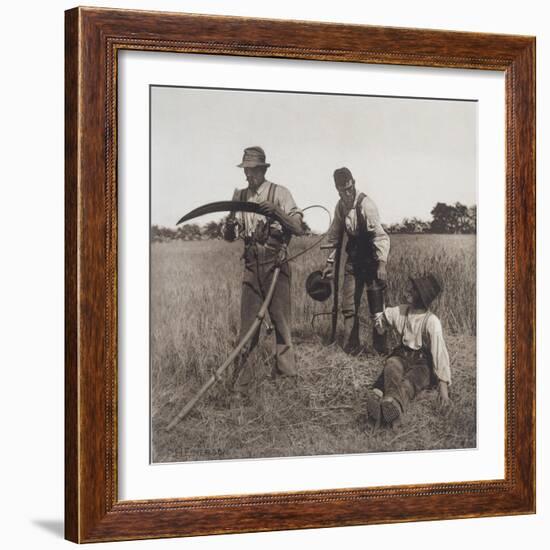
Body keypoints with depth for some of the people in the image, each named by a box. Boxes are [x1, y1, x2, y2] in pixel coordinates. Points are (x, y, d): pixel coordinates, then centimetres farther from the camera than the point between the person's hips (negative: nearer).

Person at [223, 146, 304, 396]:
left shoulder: (279, 193, -2)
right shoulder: (240, 197, 11)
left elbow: (298, 228, -10)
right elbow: (229, 237, 11)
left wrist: (277, 211, -26)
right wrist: (229, 224, -12)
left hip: (276, 265, -3)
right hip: (251, 267, 3)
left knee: (281, 322, -1)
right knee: (247, 326, 1)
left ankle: (286, 375, 7)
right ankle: (240, 385, 2)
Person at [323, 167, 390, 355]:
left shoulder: (365, 204, -19)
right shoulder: (340, 207, 1)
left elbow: (380, 235, -21)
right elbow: (334, 237, 14)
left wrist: (382, 263, -27)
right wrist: (330, 262, 11)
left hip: (371, 259, -6)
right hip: (353, 259, 6)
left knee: (376, 305, -6)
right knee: (349, 304, 5)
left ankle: (381, 346, 4)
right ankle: (351, 346, 13)